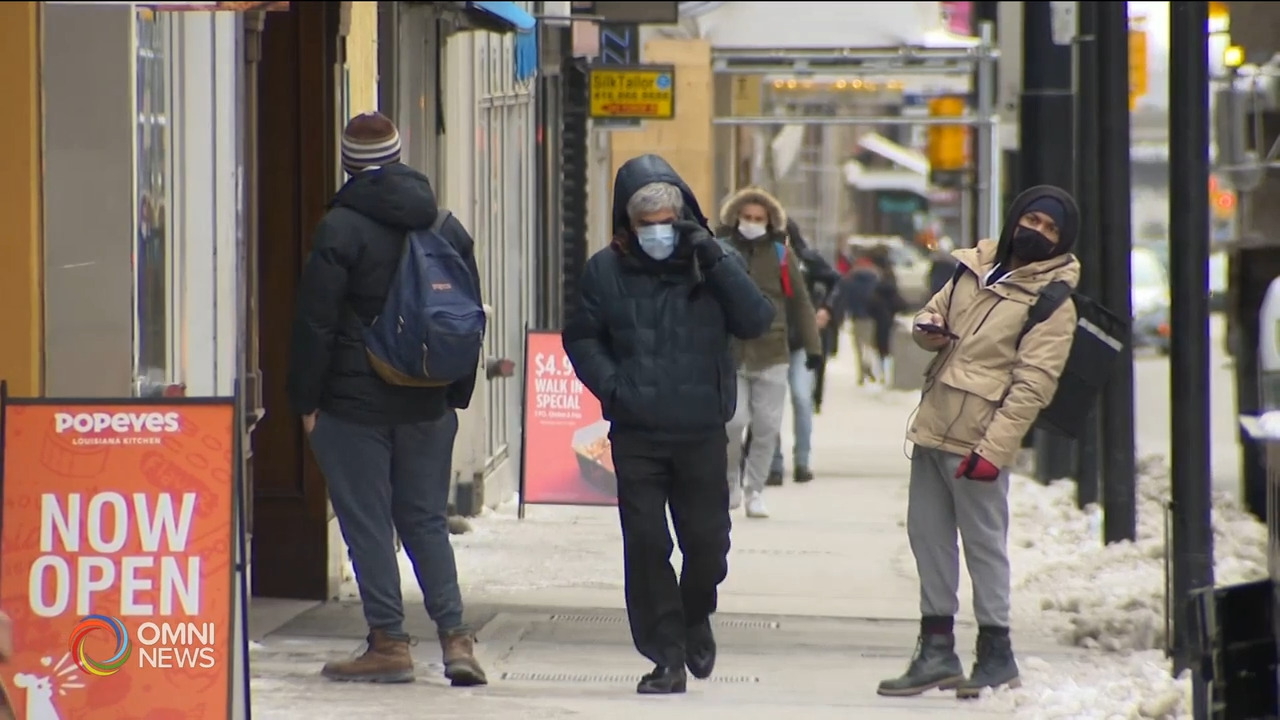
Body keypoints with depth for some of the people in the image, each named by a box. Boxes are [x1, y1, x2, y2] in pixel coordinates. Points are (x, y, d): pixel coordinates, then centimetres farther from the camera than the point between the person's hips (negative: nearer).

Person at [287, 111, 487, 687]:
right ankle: (455, 635, 2)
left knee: (367, 521, 1)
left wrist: (306, 399, -4)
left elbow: (315, 322, -12)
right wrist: (456, 395, 18)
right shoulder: (446, 227, 7)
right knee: (425, 516, 12)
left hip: (354, 401, -5)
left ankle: (389, 643, 1)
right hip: (426, 403, 5)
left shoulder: (340, 228, -11)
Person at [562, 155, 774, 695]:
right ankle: (666, 656, 6)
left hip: (702, 433, 0)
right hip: (635, 435, 0)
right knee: (645, 544, -2)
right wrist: (611, 385, -8)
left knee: (707, 541, 6)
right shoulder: (606, 270, 1)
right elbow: (580, 337, 8)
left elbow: (756, 321, -8)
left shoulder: (713, 262, 2)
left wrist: (716, 262, -17)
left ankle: (694, 618, 36)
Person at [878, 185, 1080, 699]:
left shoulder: (1053, 302, -9)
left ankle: (996, 654, 9)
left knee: (984, 542, -1)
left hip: (978, 441, -7)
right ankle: (937, 649, 19)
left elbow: (1033, 384, -15)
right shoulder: (975, 268, 12)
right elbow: (936, 312, 24)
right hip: (934, 426, 7)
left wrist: (993, 448, -22)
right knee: (928, 536, 10)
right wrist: (928, 329, -3)